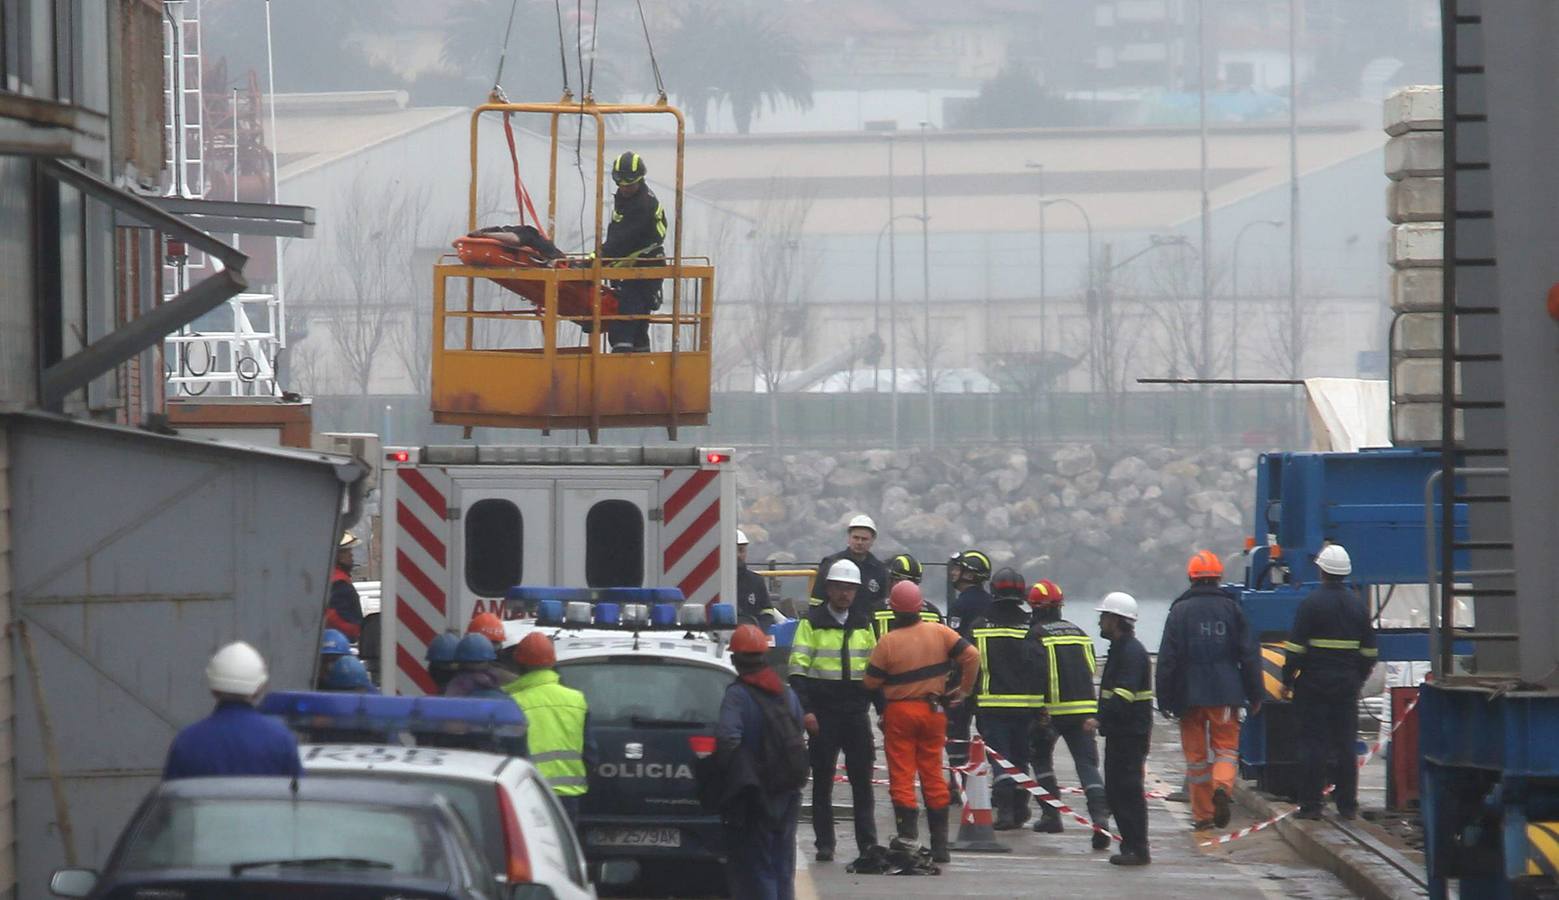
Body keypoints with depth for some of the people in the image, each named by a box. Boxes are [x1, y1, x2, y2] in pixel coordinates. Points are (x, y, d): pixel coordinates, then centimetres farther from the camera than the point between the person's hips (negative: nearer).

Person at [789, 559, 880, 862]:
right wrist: (805, 710, -13)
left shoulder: (863, 624, 12)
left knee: (862, 780, 2)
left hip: (856, 712, 3)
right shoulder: (812, 623, -1)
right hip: (823, 714, -3)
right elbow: (798, 669, -5)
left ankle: (868, 842, 6)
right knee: (822, 780, 2)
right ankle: (824, 844, 6)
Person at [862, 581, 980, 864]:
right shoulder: (938, 633, -4)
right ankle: (940, 842, 13)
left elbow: (871, 682, -7)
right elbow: (971, 655, -7)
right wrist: (964, 690, 4)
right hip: (933, 710, 3)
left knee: (901, 776, 1)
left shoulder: (888, 642, -11)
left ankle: (907, 833, -10)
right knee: (933, 776, 11)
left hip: (899, 712, -3)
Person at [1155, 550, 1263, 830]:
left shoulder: (1179, 611, -1)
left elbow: (1167, 659, -3)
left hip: (1189, 694, 0)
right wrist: (1255, 694, 10)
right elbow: (1249, 655, 3)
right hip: (1225, 693, 0)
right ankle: (1223, 786, -23)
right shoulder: (1231, 608, 2)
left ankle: (1202, 815, 10)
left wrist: (1164, 699, 2)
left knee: (1196, 754, 8)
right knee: (1226, 746, 7)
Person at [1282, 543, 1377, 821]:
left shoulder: (1311, 603, -9)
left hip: (1314, 683, -4)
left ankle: (1311, 803, -2)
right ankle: (1347, 805, 8)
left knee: (1313, 743, -1)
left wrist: (1288, 678, -2)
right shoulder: (1358, 605, 9)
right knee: (1345, 743, 8)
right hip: (1347, 684, 4)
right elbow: (1369, 651, 12)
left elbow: (1296, 647, -11)